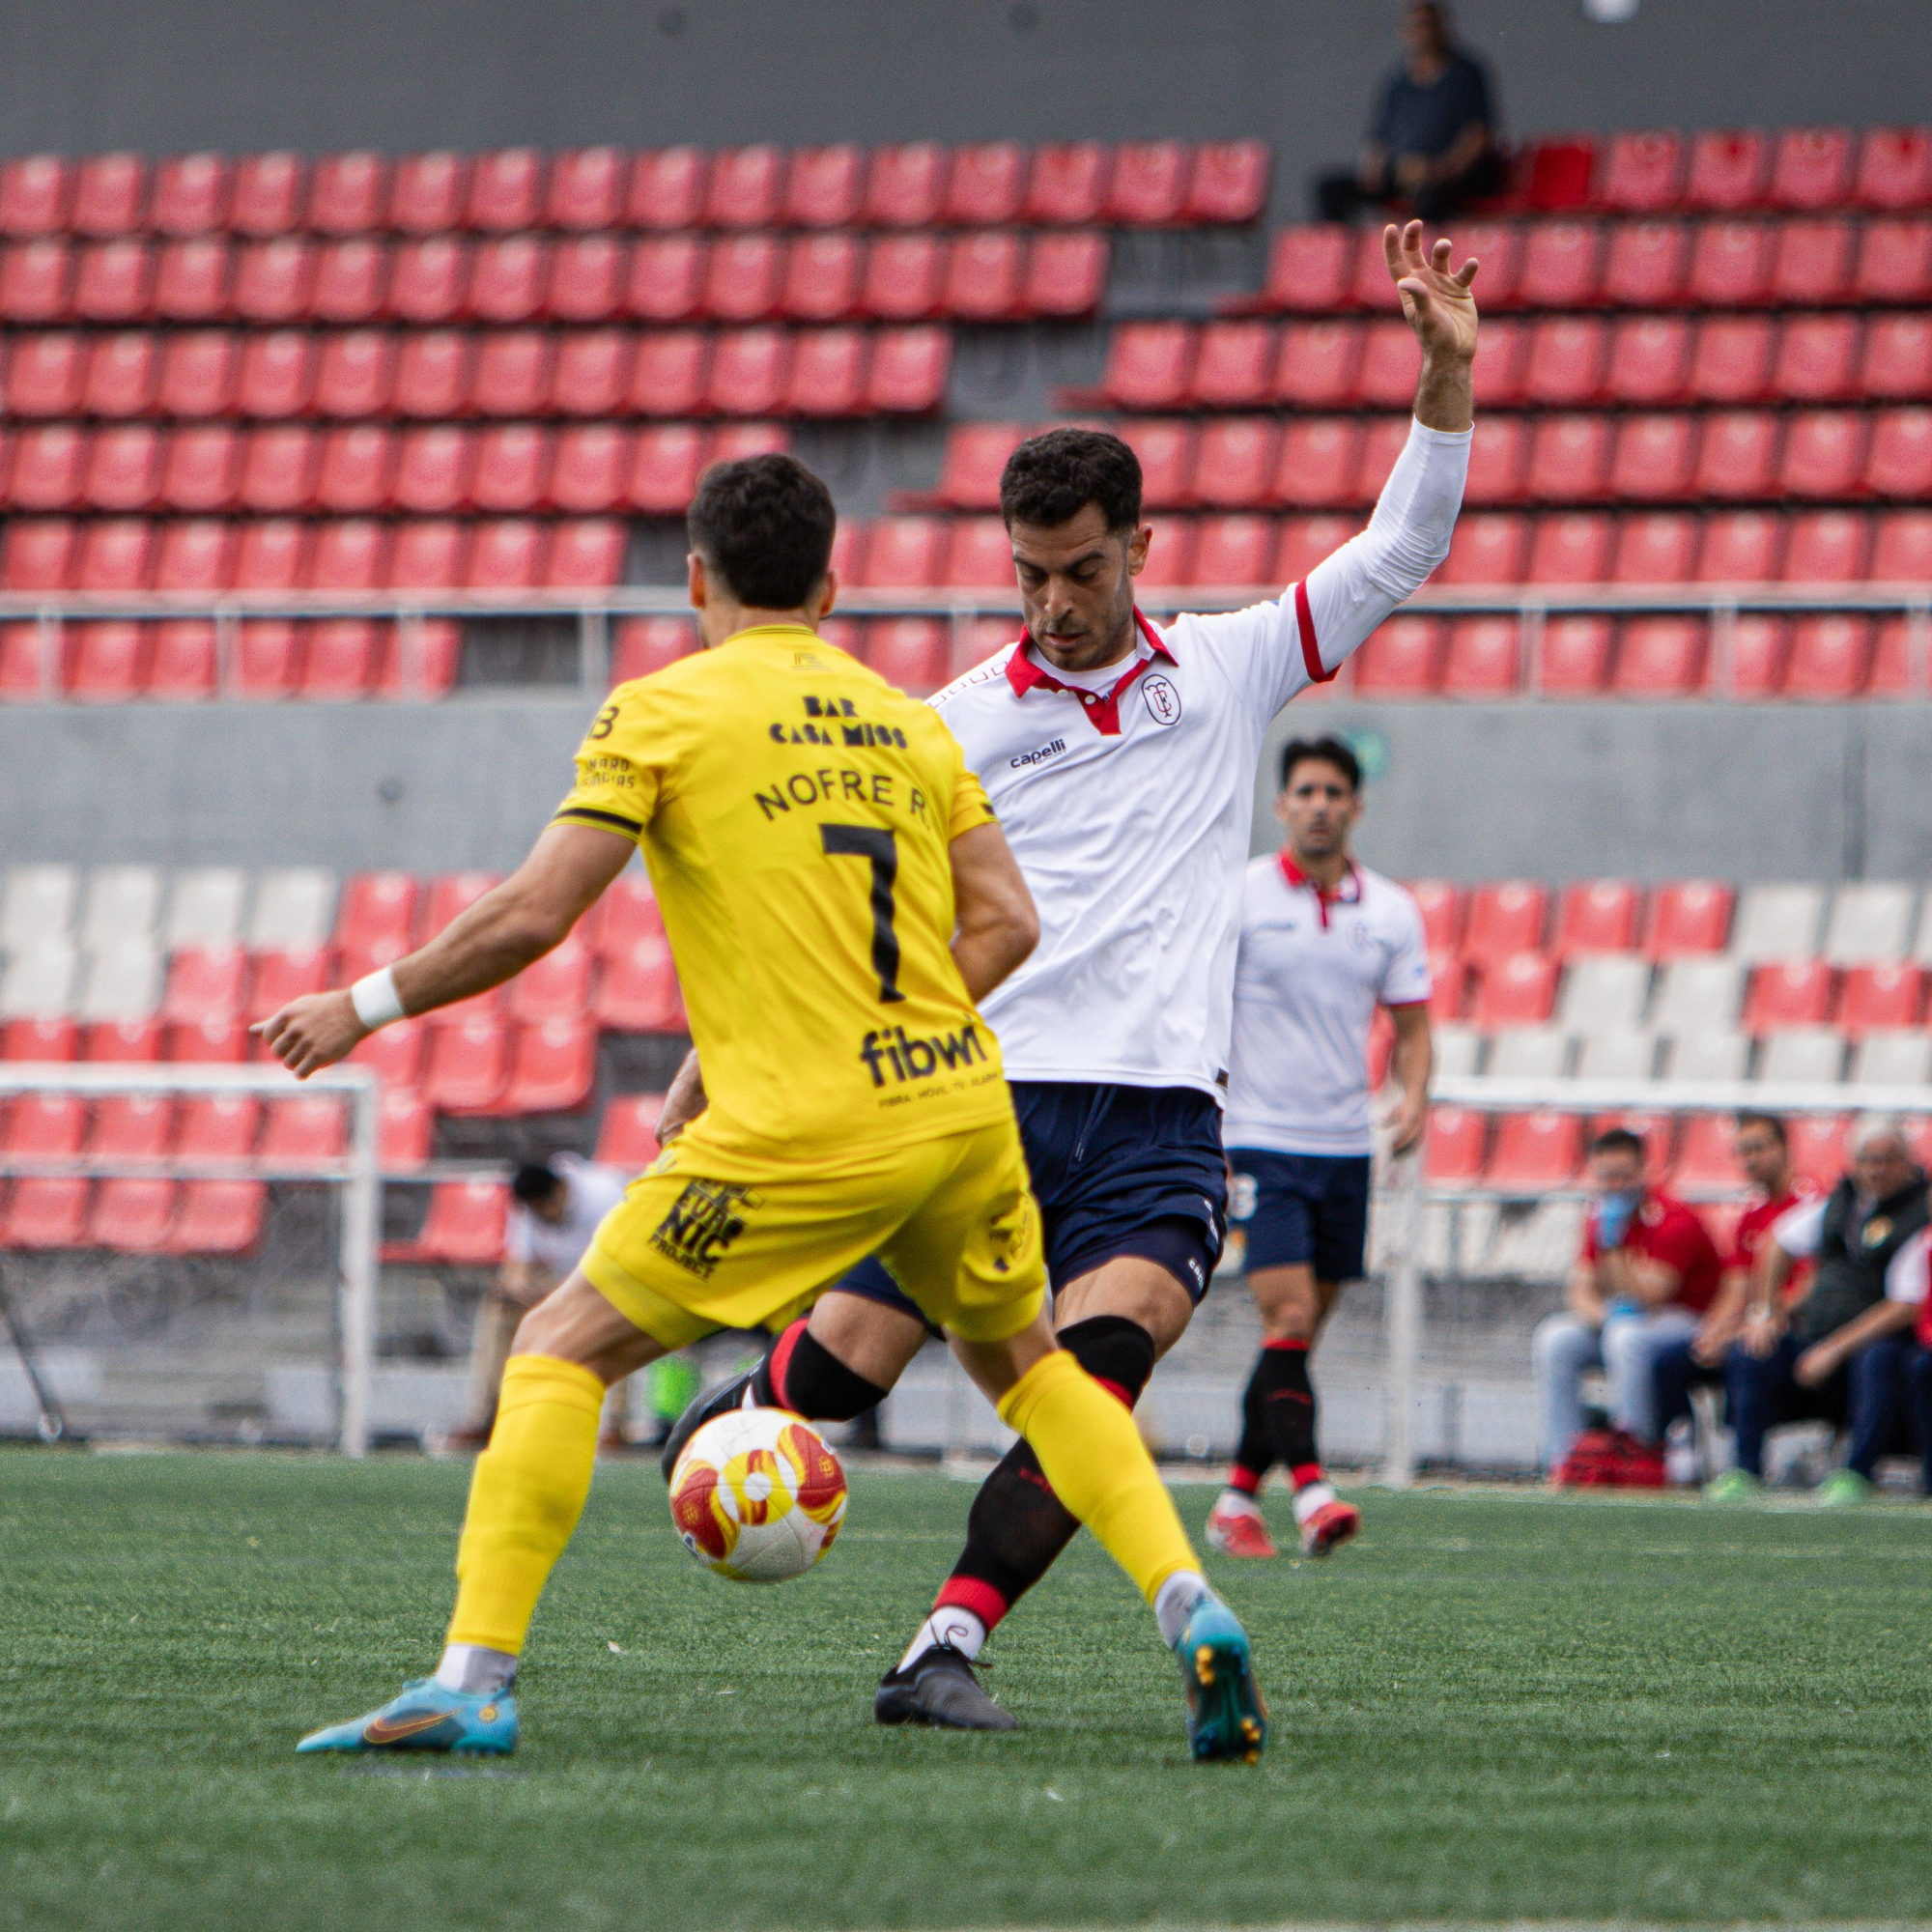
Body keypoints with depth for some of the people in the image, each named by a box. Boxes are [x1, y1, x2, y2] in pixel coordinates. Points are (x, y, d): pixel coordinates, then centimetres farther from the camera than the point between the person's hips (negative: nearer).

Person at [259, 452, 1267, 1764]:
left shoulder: (664, 710, 0)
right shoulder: (906, 720, 16)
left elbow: (530, 918, -6)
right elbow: (1007, 925, 10)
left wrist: (365, 1006, 6)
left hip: (802, 1137, -5)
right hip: (960, 1105, 5)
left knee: (561, 1351, 3)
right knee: (1028, 1361, 27)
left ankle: (473, 1680, -9)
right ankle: (1190, 1608, 10)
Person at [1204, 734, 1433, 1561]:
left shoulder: (1391, 911, 6)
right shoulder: (1239, 897, -4)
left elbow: (1411, 1022, 11)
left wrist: (1414, 1095, -9)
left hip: (1345, 1147, 4)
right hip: (1260, 1143, -4)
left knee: (1302, 1331, 8)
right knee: (1290, 1319, -17)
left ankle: (1238, 1499, 17)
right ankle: (1308, 1489, -20)